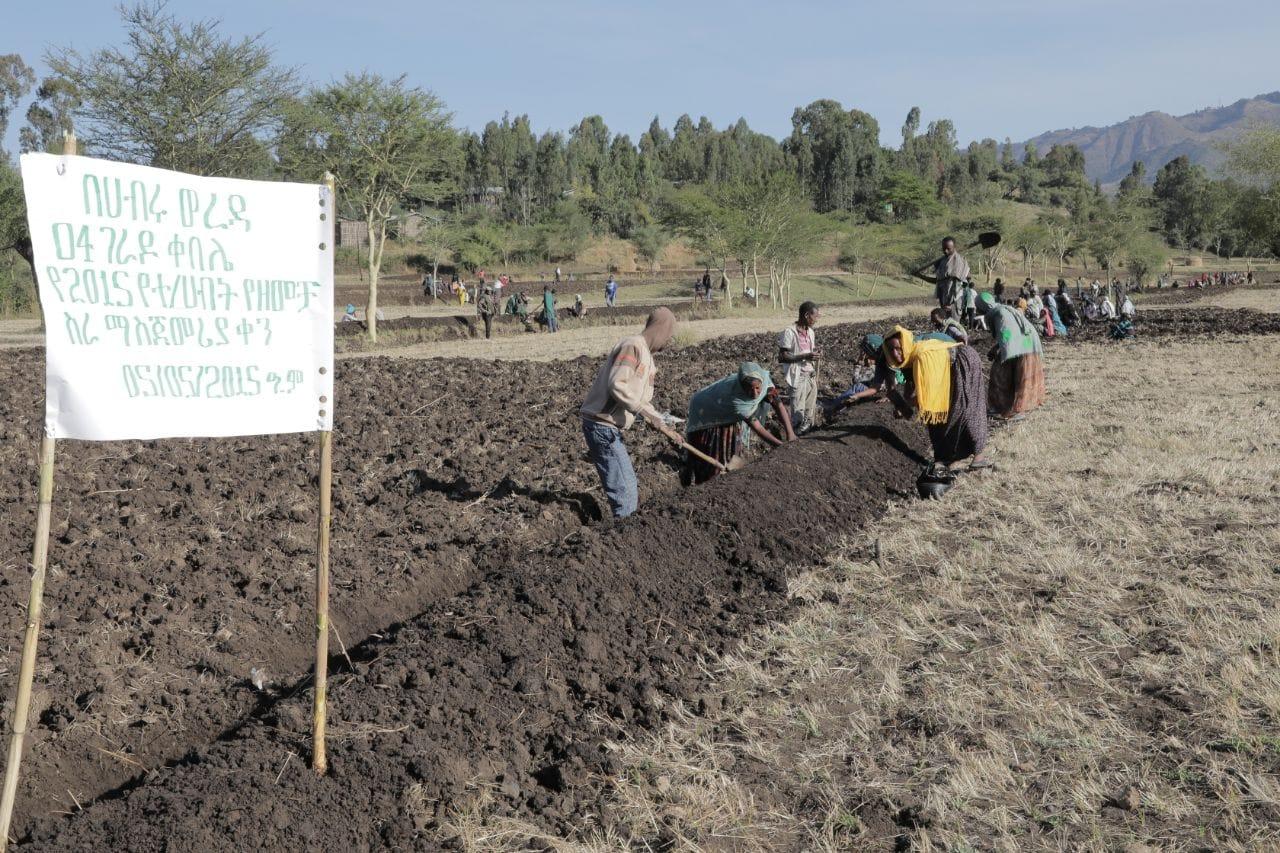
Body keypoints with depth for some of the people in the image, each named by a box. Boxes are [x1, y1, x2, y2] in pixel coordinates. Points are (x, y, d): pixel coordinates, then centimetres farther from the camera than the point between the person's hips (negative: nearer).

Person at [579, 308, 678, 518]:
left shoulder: (645, 354, 18)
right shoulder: (633, 346, -14)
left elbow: (642, 397, 22)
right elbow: (617, 385, -27)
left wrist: (659, 423, 14)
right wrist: (648, 412, -20)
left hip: (610, 428, 10)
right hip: (602, 426, -10)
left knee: (629, 487, 17)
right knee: (624, 492, -7)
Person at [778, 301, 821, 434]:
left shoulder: (810, 331, 11)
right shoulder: (789, 332, -13)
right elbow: (782, 357, -15)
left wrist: (816, 354, -2)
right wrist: (805, 356, -21)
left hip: (811, 376, 7)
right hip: (798, 377, -7)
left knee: (810, 410, 8)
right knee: (798, 413, -5)